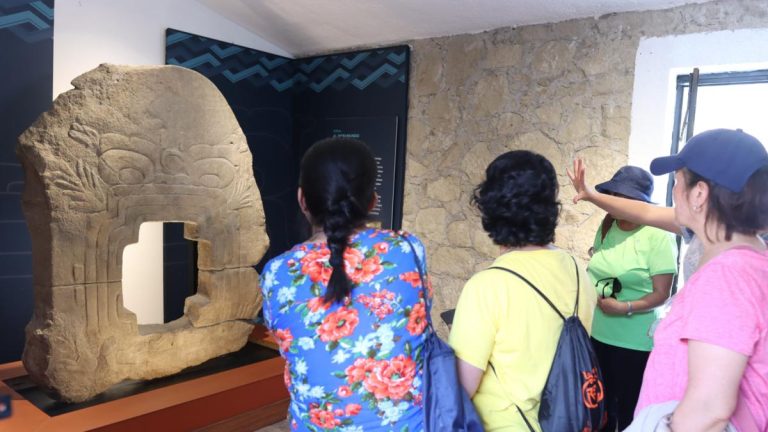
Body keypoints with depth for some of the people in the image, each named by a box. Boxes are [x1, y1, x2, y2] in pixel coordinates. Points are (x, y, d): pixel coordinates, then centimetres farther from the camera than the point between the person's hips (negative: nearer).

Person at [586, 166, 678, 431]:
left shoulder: (658, 236, -14)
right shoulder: (606, 226, 4)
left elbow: (662, 294, -14)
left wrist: (626, 308, -26)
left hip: (635, 342, -5)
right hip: (597, 334, 6)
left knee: (629, 409, 9)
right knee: (601, 405, 18)